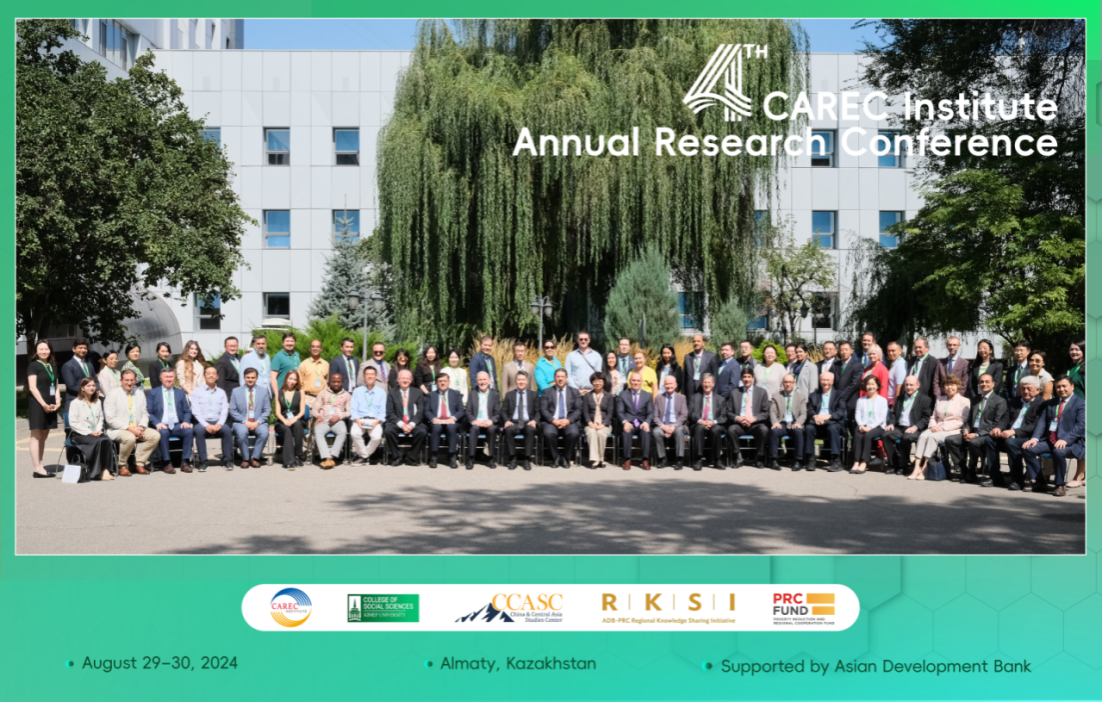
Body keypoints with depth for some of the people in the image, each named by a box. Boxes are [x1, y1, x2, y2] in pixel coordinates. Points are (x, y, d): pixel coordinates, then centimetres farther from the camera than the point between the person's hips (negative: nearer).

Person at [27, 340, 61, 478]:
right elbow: (32, 387, -11)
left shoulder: (53, 366, 15)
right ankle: (37, 469, -6)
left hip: (50, 405, 7)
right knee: (36, 436, -4)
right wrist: (44, 404, -16)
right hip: (37, 404, -7)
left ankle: (40, 467, 11)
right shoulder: (33, 365, -4)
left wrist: (57, 402, 1)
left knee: (44, 436, 8)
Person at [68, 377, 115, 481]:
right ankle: (96, 472, -28)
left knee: (107, 440, -30)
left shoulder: (97, 402, 18)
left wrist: (98, 430, -1)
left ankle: (106, 470, -34)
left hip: (95, 433, 5)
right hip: (79, 434, -5)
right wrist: (89, 432, -13)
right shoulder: (75, 403, -1)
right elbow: (73, 423, -7)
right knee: (99, 442, -33)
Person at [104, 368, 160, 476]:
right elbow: (110, 418, -11)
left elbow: (145, 414, 14)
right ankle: (122, 466, -11)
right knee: (130, 438, -37)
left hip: (137, 428, 6)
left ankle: (139, 464, -7)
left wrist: (141, 427, -8)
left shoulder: (140, 394, 13)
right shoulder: (112, 395, -4)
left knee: (155, 436, -19)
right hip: (118, 430, -5)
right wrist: (129, 428, -19)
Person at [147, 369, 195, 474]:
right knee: (163, 432, -37)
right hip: (162, 426, -2)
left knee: (189, 430, -30)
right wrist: (157, 423, -14)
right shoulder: (153, 392, 12)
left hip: (177, 426, 2)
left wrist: (186, 421, -6)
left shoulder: (180, 392, 20)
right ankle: (167, 463, -25)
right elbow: (149, 412, 4)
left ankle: (185, 462, -22)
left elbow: (187, 411, 16)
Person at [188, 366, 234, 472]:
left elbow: (224, 411, 8)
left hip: (218, 423, 1)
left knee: (227, 430, -31)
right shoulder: (196, 392, 11)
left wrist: (219, 424, -12)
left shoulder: (221, 392, 19)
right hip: (202, 422, -1)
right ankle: (203, 461, -28)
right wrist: (206, 425, -15)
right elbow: (196, 411, 0)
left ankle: (227, 460, -24)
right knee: (199, 430, -35)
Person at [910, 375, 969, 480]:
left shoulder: (964, 401, 5)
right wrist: (933, 426, -1)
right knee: (923, 435, -28)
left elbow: (962, 421, -5)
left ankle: (924, 470, -35)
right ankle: (917, 469, -37)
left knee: (933, 437, -33)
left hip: (953, 431, -5)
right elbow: (934, 417, 24)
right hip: (937, 429, 5)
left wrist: (943, 428, -13)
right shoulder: (939, 400, 25)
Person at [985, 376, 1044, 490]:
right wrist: (999, 428, -2)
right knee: (990, 439, -16)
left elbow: (1035, 426, -15)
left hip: (1028, 438, -7)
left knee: (1010, 442, -34)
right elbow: (1008, 419, 22)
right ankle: (995, 478, -10)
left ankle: (1018, 480, -22)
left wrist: (1014, 431, -27)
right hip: (1009, 435, 7)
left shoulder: (1041, 404, -3)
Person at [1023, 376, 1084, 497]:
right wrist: (1035, 438, -6)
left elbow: (1081, 425, -10)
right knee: (1028, 448, -19)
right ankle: (1040, 482, -7)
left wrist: (1065, 440, -24)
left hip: (1068, 442, -6)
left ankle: (1060, 486, -18)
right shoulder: (1050, 403, 21)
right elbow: (1042, 422, 12)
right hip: (1049, 440, 6)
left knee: (1058, 452, -38)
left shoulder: (1081, 403, 3)